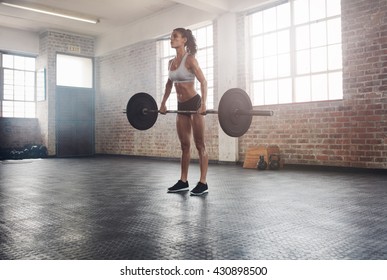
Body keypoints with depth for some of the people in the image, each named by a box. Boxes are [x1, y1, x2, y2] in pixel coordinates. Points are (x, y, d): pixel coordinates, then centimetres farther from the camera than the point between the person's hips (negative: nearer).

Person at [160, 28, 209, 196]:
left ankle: (203, 183, 2)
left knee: (199, 145, -3)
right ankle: (183, 182, 18)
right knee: (184, 145, 10)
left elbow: (203, 82, -16)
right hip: (181, 106, 7)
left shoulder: (190, 59, -12)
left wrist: (203, 104, -26)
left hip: (194, 104, -7)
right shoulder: (171, 62, 9)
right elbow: (169, 84, 22)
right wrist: (163, 103, 19)